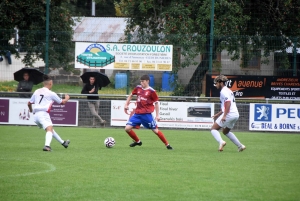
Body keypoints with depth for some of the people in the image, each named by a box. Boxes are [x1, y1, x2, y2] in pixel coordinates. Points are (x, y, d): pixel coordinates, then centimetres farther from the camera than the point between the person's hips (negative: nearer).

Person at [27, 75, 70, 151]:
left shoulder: (37, 91, 15)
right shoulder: (51, 93, 0)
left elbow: (29, 103, 22)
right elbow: (62, 102, 11)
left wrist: (31, 110, 43)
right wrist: (67, 98, 33)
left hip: (36, 115, 7)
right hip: (43, 114, -7)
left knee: (50, 129, 23)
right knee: (49, 129, -20)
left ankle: (63, 142, 34)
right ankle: (47, 145, -46)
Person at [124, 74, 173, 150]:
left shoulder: (151, 91, -7)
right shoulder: (138, 88, 6)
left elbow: (156, 103, 0)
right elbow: (131, 95, 23)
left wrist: (157, 115, -3)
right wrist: (126, 104, 15)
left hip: (147, 114, -5)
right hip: (137, 114, 5)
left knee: (155, 130, -3)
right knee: (127, 128, -5)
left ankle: (167, 145, 10)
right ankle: (137, 141, 17)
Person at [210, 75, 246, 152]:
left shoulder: (224, 91, -8)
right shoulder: (228, 91, 23)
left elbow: (228, 103, -23)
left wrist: (224, 116, -28)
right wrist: (218, 114, 30)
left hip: (229, 114, -10)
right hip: (236, 114, 10)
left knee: (213, 129, -4)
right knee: (226, 131, 27)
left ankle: (221, 142, -28)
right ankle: (240, 146, 20)